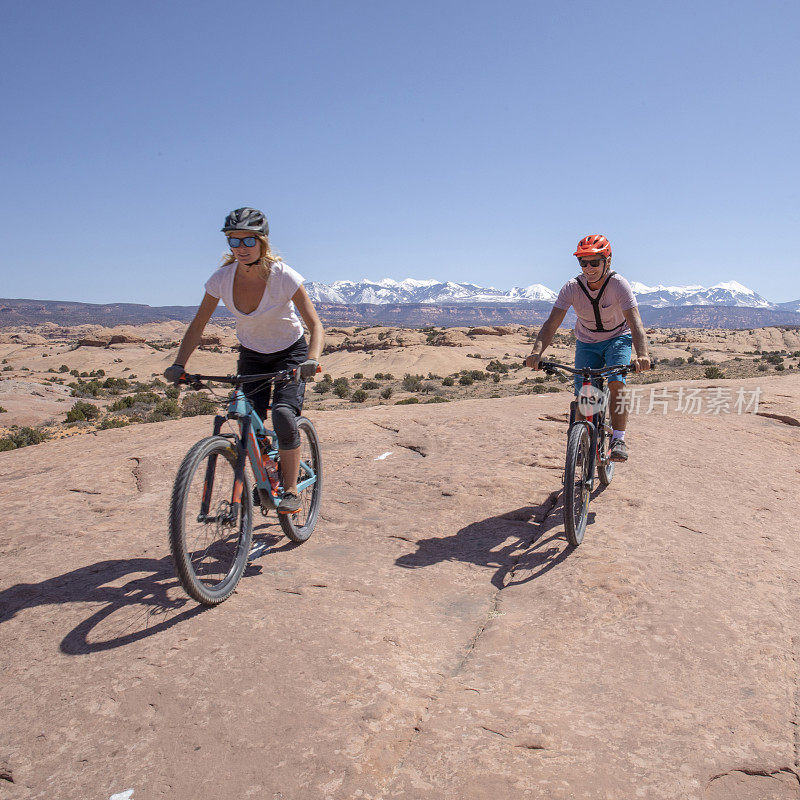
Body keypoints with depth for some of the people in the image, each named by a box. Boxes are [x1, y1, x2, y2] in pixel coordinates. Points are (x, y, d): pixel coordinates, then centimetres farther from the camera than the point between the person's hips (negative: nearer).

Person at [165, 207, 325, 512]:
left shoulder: (283, 276, -25)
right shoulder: (222, 278, -16)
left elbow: (315, 325, -25)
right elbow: (198, 325, -7)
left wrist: (312, 360, -43)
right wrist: (178, 364, -20)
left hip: (290, 353, -3)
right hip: (251, 355, 3)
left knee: (283, 416, -24)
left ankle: (291, 490, -6)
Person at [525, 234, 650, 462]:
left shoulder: (619, 284, -26)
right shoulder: (572, 288, -20)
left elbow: (635, 323, -36)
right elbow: (552, 323, -28)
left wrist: (642, 355, -54)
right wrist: (537, 351, -46)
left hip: (618, 338, -2)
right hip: (587, 343, 2)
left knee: (616, 382, -27)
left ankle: (618, 439, -16)